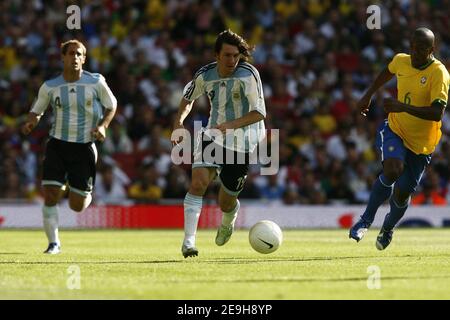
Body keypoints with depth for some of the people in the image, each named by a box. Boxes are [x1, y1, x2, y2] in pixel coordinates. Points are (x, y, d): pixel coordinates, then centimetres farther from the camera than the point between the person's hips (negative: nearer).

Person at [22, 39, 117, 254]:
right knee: (50, 196, -13)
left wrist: (102, 125, -9)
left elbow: (111, 105, 9)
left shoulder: (96, 83, -5)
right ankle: (54, 243, 3)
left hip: (84, 147, -1)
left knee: (77, 206, 1)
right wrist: (30, 122, -11)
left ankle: (86, 194, 40)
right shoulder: (49, 87, -2)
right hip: (57, 145, 1)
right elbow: (37, 110, 12)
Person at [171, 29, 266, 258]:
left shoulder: (248, 74, -18)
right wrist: (179, 121, -1)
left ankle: (228, 221, 46)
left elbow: (259, 112, -22)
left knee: (226, 204, 7)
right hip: (212, 136, 2)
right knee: (198, 182, -24)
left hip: (241, 144, -2)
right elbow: (188, 97, 15)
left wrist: (231, 125, -34)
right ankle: (189, 241, -22)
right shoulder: (204, 75, -6)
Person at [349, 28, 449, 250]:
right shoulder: (401, 61, -6)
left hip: (421, 142, -2)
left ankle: (388, 228, 38)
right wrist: (368, 96, 26)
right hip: (395, 130, 2)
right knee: (393, 170, -28)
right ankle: (366, 220, -12)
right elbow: (388, 72, 21)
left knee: (403, 192, 5)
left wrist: (404, 107, -41)